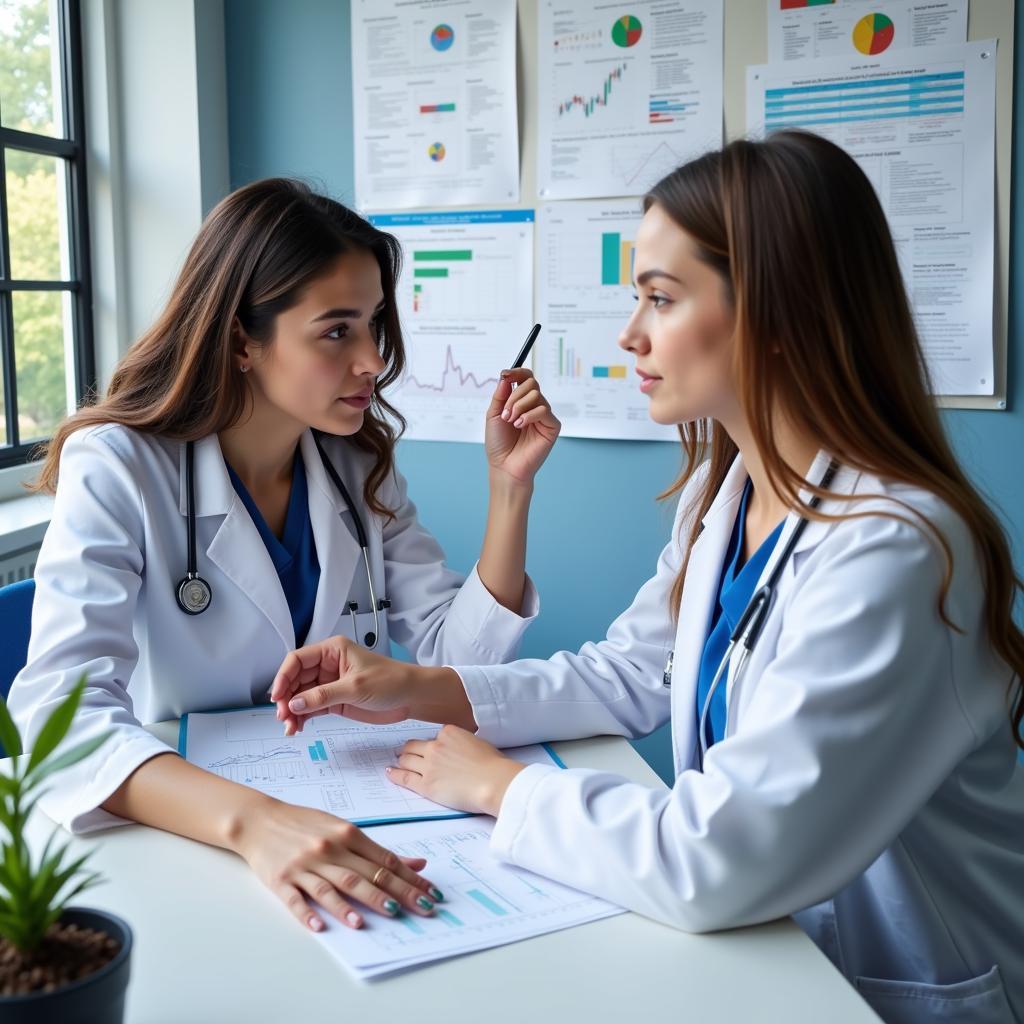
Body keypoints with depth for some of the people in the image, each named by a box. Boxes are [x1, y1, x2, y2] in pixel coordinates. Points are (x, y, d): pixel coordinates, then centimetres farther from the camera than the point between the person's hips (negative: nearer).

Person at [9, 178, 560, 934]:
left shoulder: (361, 468, 2)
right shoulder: (116, 471, -13)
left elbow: (457, 654, 0)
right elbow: (62, 713, -26)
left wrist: (509, 486, -11)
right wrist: (251, 820, -42)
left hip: (348, 812, 3)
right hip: (184, 841, -3)